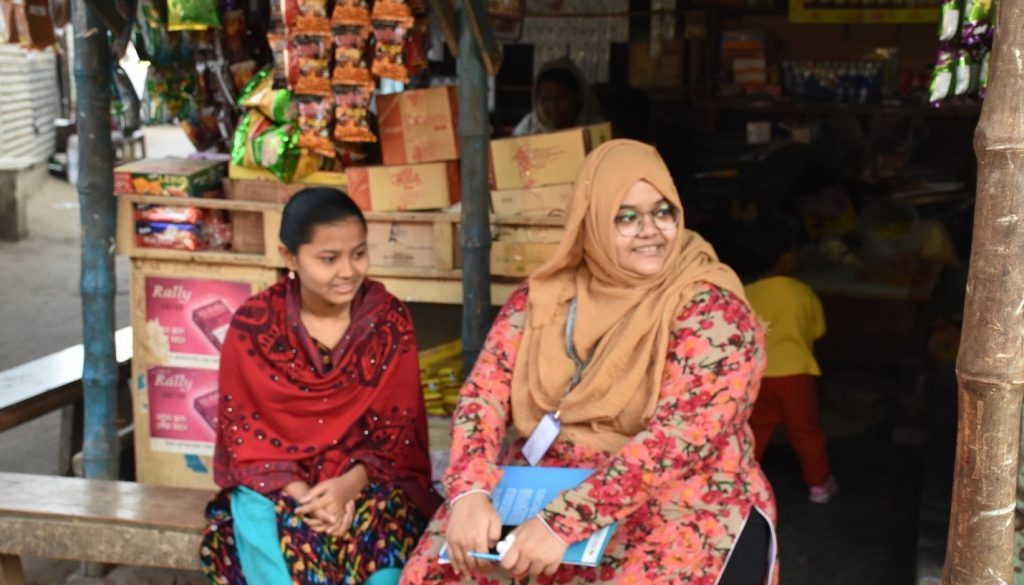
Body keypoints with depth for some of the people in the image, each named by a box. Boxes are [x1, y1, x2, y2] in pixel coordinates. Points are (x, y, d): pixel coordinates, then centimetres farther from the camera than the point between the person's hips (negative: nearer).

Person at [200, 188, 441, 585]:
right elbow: (244, 433, -4)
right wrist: (300, 494, -20)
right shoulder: (252, 326, -5)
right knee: (266, 529, -32)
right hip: (274, 482, 0)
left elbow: (398, 431, -2)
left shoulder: (390, 320, -4)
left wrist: (349, 486, -20)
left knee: (380, 530, -31)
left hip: (368, 478, 0)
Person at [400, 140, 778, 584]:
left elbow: (681, 434, -20)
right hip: (539, 494, 3)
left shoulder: (711, 307, -9)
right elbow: (486, 392, -1)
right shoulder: (544, 295, 5)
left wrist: (566, 522, -28)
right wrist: (469, 491, -20)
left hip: (675, 511, -3)